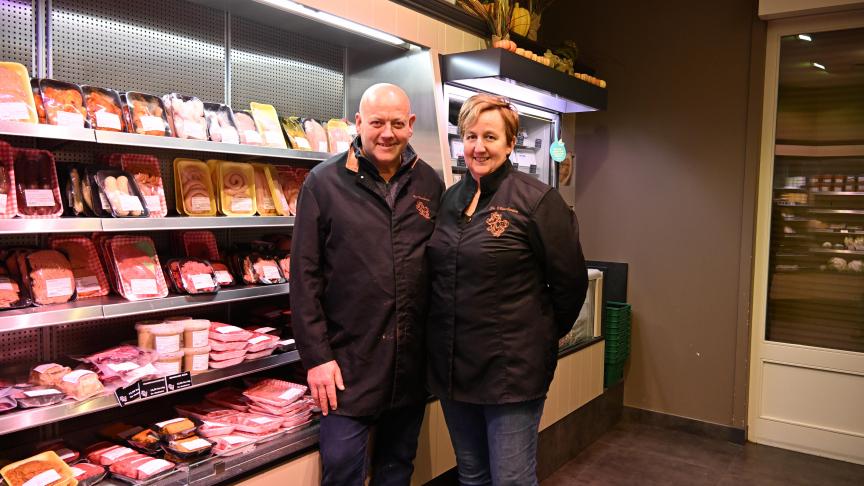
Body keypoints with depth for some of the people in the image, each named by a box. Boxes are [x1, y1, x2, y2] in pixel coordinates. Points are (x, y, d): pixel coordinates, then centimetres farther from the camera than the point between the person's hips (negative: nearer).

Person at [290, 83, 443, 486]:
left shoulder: (429, 184, 5)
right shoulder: (324, 183, -4)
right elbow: (304, 276, -6)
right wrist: (316, 356, -9)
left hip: (413, 358, 4)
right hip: (349, 358, -3)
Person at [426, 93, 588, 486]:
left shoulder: (537, 200, -10)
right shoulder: (450, 199, 8)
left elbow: (570, 281, -6)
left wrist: (544, 336, 4)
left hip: (512, 369, -5)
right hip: (451, 365, 6)